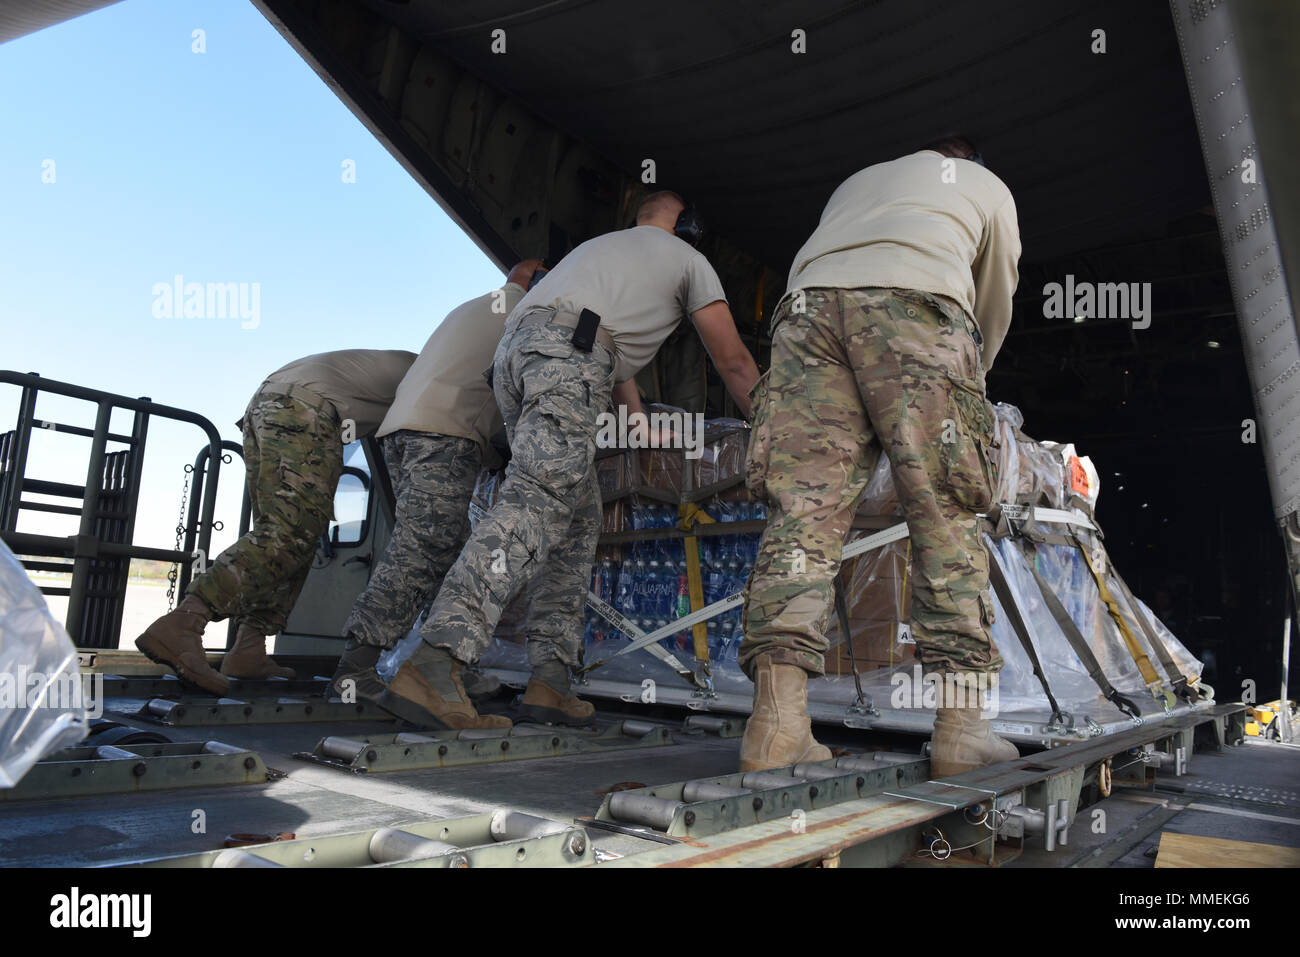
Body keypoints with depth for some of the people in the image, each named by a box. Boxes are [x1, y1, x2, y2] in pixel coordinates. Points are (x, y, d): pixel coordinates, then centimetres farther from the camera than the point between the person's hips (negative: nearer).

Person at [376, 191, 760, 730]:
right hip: (566, 352, -8)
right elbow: (733, 363, 24)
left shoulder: (601, 243, 42)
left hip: (512, 350, 8)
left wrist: (640, 423, 58)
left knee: (578, 518, 8)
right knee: (536, 499, -22)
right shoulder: (690, 262, 23)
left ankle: (551, 681, 0)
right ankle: (434, 665, -36)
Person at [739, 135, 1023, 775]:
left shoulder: (857, 179, 43)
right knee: (944, 515, -3)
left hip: (808, 304, 3)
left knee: (802, 508, -9)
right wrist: (968, 378, 55)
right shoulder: (989, 187, 35)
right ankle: (960, 727, -8)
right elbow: (995, 309, 37)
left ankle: (778, 721, -18)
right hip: (915, 303, -2)